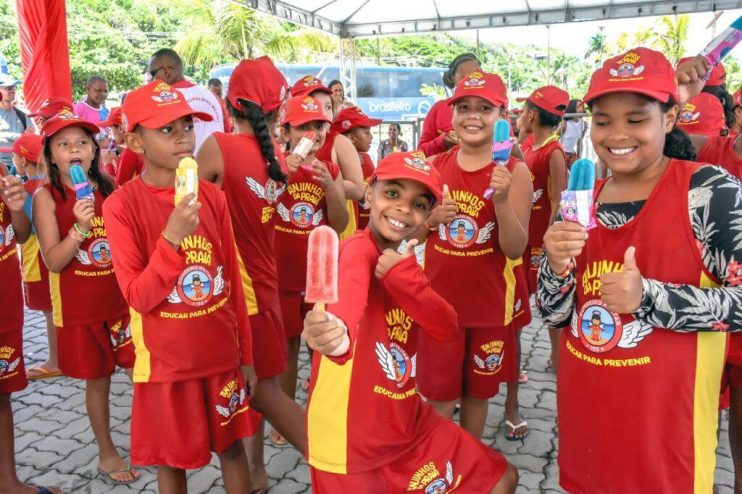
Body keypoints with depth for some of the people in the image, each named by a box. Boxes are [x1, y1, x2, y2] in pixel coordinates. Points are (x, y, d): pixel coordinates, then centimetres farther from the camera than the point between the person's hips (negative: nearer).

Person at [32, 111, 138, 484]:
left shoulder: (109, 189, 3)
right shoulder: (46, 197, -8)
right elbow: (53, 261, -14)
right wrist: (80, 228, -27)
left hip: (122, 299, 3)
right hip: (79, 308, -3)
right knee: (97, 380, 10)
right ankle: (106, 453, 29)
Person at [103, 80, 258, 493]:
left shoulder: (213, 197, -2)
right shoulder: (122, 205, -13)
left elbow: (233, 281, 3)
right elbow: (138, 297, -15)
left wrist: (246, 354, 6)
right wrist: (171, 238, -29)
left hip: (222, 354, 3)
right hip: (166, 361, -3)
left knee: (232, 447, 17)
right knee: (171, 460, 15)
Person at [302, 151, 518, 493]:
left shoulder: (402, 262, 4)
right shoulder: (358, 250, -20)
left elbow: (448, 329, -6)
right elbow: (349, 293, -45)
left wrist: (404, 276, -21)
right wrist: (337, 330, -67)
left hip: (407, 424, 8)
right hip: (351, 438, -7)